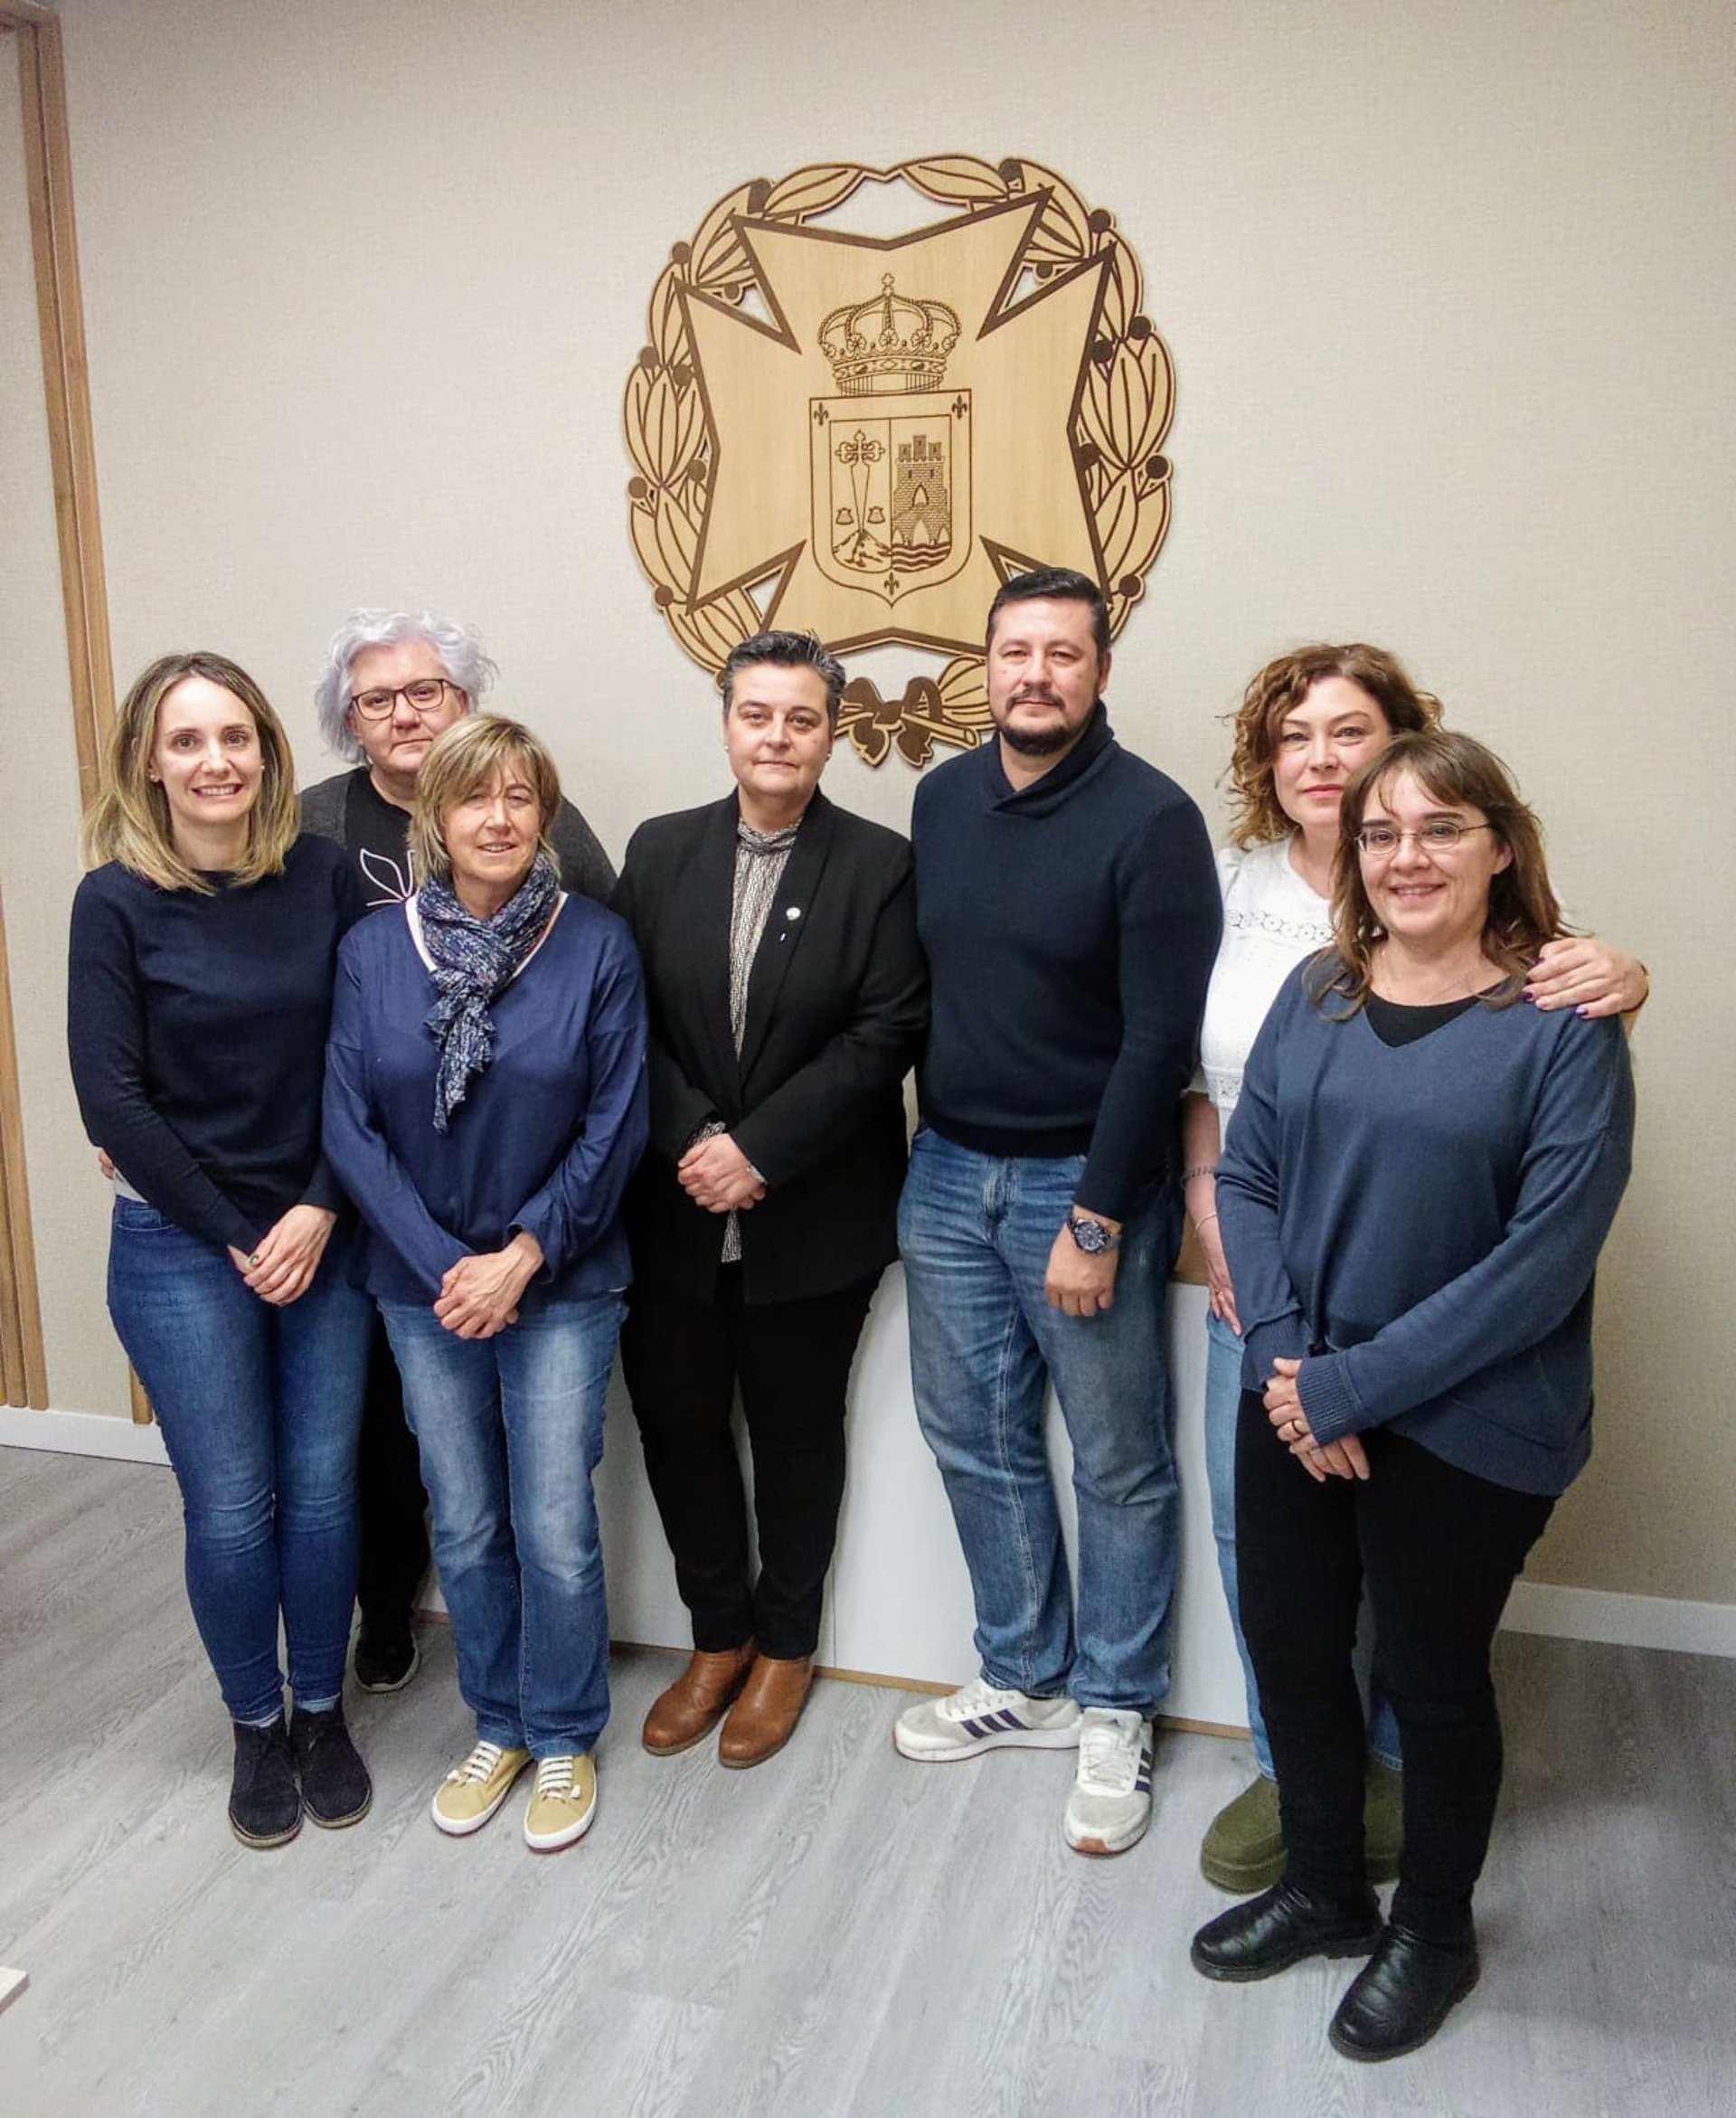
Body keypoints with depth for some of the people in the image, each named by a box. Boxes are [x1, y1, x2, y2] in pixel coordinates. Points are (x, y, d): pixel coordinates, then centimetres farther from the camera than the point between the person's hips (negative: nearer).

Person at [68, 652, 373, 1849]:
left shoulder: (325, 879, -2)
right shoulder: (117, 901, -8)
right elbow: (111, 1096, -9)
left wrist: (321, 1211, -9)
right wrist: (236, 1235, -9)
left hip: (322, 1235, 2)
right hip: (180, 1247, -2)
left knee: (322, 1488, 9)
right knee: (231, 1507, 5)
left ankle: (323, 1710, 31)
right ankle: (257, 1726, 29)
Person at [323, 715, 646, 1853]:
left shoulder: (598, 945, -8)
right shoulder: (372, 950, -3)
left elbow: (617, 1123, -8)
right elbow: (350, 1125, -4)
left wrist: (523, 1257, -13)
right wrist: (443, 1266, -12)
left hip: (562, 1286, -2)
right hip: (425, 1288, 2)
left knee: (555, 1530, 4)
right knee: (465, 1527, 14)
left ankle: (564, 1739, 27)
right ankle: (497, 1727, 36)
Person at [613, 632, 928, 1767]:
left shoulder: (881, 865, -6)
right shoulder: (661, 850, 3)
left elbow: (886, 1034, -12)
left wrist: (758, 1149, -18)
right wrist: (691, 1141, -14)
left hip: (814, 1216, -3)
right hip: (676, 1208, 3)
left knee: (797, 1434, 13)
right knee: (677, 1424, 12)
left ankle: (785, 1644, 35)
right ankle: (718, 1635, 34)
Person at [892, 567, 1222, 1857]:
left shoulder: (1152, 819, -13)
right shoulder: (943, 799, 5)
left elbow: (1161, 1039, -15)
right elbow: (922, 987, 11)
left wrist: (1097, 1219, -16)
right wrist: (929, 1142, 9)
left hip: (1086, 1182, -5)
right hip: (949, 1171, 6)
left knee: (1119, 1466, 8)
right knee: (978, 1442, 15)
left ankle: (1113, 1715, 26)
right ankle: (1025, 1680, 34)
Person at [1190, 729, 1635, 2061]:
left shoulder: (1563, 1025, -13)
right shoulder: (1317, 995, 2)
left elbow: (1546, 1257, -18)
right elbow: (1246, 1174, 2)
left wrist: (1356, 1384, -19)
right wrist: (1283, 1357, -11)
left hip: (1466, 1427, -4)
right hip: (1299, 1402, 5)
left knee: (1433, 1676, 13)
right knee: (1290, 1646, 16)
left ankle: (1434, 1930, 41)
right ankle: (1326, 1889, 43)